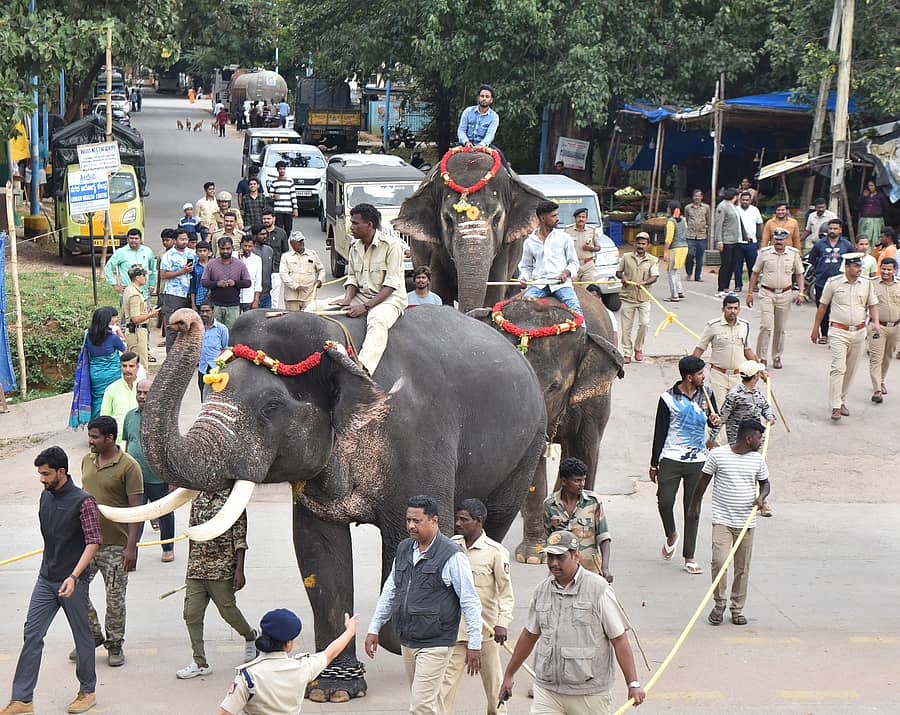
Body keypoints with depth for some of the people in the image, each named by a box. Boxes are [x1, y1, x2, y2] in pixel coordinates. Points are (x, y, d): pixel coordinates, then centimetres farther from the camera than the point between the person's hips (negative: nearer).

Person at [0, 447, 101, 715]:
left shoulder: (83, 501, -14)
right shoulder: (46, 496, 6)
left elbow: (93, 542, -18)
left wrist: (73, 577, -27)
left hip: (73, 582, -6)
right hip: (46, 580, 6)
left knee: (82, 637, 8)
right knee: (32, 634, 2)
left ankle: (87, 692, 23)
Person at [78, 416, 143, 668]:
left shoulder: (128, 466, -12)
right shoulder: (87, 461, 8)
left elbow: (136, 508, -14)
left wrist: (131, 547, -18)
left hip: (115, 545, -6)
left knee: (115, 597, 3)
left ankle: (115, 645, 18)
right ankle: (93, 635, 21)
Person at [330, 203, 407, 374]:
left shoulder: (391, 244, -11)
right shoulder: (355, 247, 11)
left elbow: (391, 284, -16)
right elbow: (352, 277, 14)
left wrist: (366, 306, -24)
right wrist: (348, 299, -10)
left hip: (389, 298, -8)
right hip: (361, 296, 8)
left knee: (378, 322, -41)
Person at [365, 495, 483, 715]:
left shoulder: (452, 556, -13)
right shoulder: (404, 549, 8)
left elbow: (471, 602, -11)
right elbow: (389, 591, 19)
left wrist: (474, 645, -11)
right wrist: (374, 629, 18)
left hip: (434, 645, -7)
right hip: (407, 641, 7)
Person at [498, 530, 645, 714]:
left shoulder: (598, 589, -6)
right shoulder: (542, 590, 9)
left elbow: (619, 639, -7)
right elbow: (529, 635, 22)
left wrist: (633, 684, -11)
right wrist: (509, 675, 26)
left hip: (590, 693, -4)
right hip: (547, 690, 4)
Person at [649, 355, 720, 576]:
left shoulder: (705, 394, 5)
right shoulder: (669, 398, -6)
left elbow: (713, 423, 20)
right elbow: (660, 432, -1)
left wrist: (714, 420, -6)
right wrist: (654, 464, 2)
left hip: (697, 460, 3)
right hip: (671, 458, -3)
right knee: (664, 501, -10)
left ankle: (689, 557, 10)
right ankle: (671, 535, 23)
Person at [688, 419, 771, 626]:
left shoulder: (757, 459, 5)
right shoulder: (718, 454, -5)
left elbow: (764, 483, 19)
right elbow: (704, 481, 6)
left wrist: (761, 497, -4)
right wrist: (694, 506, 13)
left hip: (746, 522, 3)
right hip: (722, 520, -3)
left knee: (742, 567, 6)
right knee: (719, 561, -16)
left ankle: (737, 609, 18)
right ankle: (719, 604, 2)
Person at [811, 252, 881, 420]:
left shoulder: (867, 284, 5)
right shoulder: (834, 283, -4)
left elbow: (873, 305, 10)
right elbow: (822, 306, 5)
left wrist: (876, 322, -9)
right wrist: (816, 328, 8)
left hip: (859, 333, 4)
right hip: (839, 332, -4)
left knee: (850, 370, 11)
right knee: (838, 368, -13)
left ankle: (842, 401, 27)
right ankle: (835, 407, -14)